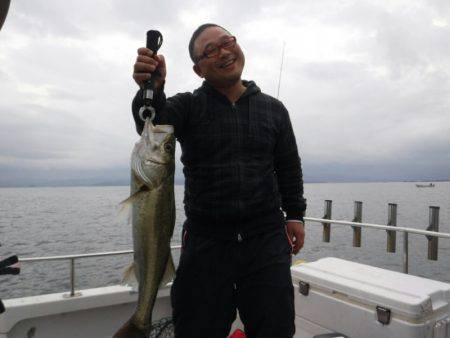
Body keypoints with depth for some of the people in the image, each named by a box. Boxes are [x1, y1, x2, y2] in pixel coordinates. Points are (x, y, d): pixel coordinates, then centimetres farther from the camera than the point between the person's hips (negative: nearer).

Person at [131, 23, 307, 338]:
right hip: (205, 241, -1)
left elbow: (289, 168, 13)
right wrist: (151, 89, -39)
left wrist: (295, 214, 6)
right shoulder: (188, 106, 1)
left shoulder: (273, 109, 8)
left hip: (267, 238, 2)